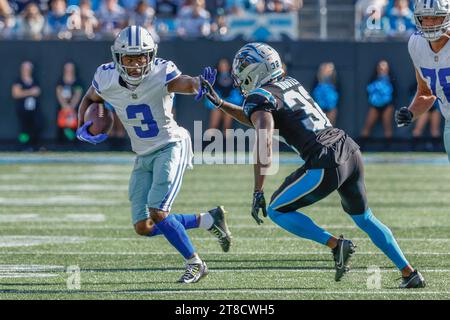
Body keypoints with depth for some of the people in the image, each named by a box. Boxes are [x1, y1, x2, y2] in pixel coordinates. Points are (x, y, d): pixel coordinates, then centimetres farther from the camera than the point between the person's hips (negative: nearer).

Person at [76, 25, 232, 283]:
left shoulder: (161, 74, -21)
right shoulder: (106, 79, -8)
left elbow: (183, 83, -41)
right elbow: (89, 100, 12)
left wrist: (199, 84, -64)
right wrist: (83, 128, -6)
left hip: (171, 146, -6)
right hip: (144, 156, 6)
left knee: (157, 212, -22)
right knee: (144, 228, 3)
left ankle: (195, 263, -3)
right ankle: (209, 220, 20)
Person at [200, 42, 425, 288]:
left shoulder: (259, 97, -3)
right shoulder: (290, 83, 22)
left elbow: (264, 138, -19)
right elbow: (256, 119, 37)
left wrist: (258, 191, -20)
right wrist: (219, 103, 35)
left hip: (326, 164, -8)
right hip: (350, 151, 8)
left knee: (277, 211, 7)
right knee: (363, 217, 26)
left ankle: (335, 244, -3)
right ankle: (410, 273, 25)